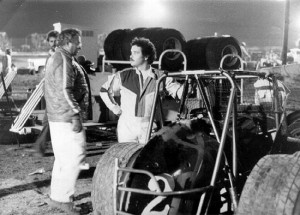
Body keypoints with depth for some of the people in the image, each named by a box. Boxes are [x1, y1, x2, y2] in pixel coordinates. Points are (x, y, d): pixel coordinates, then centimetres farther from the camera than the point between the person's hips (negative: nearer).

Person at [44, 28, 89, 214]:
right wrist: (75, 115, -23)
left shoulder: (56, 58, 19)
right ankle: (63, 198, -2)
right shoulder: (65, 60, -15)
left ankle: (57, 196, 24)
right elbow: (64, 91, -24)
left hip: (57, 117, 11)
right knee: (75, 156, -7)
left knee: (63, 157, 16)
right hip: (66, 117, -11)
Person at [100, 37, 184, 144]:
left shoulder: (160, 77, 1)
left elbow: (179, 91, -3)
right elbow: (104, 90, 14)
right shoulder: (123, 76, 2)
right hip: (126, 128, 1)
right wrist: (114, 107, 8)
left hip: (148, 128, 0)